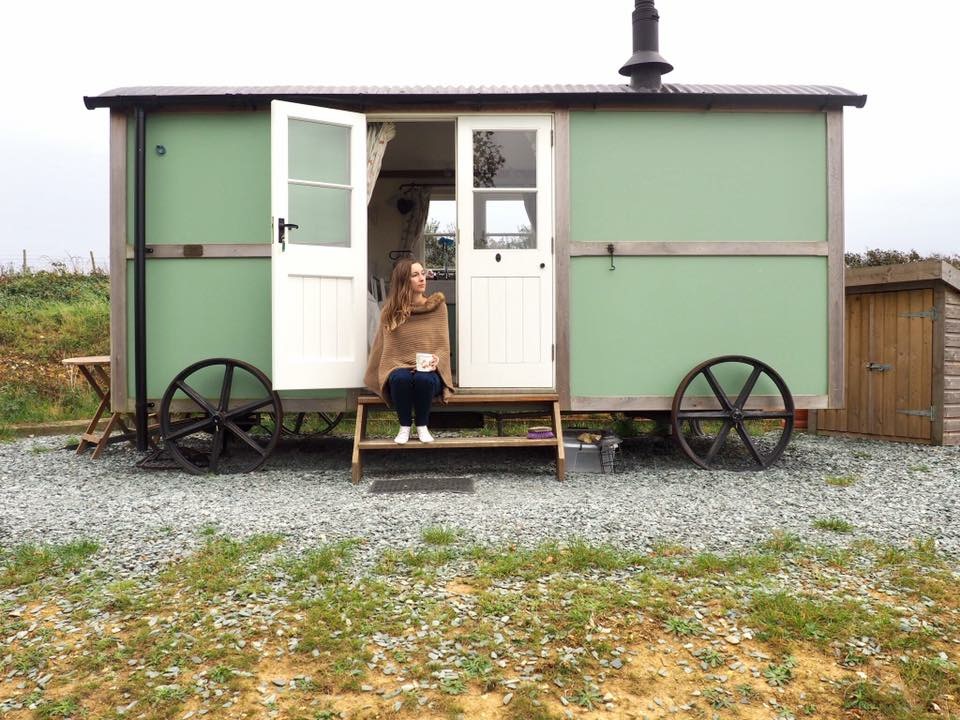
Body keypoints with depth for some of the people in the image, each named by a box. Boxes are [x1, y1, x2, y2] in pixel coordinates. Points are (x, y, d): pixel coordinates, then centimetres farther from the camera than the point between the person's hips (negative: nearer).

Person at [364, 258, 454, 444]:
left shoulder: (438, 306, 4)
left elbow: (443, 344, 3)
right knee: (400, 378, -35)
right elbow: (385, 347, 12)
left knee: (423, 379, -35)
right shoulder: (391, 311, 5)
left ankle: (422, 426, -8)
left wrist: (437, 359, -17)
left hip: (429, 371, 0)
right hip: (400, 368, 1)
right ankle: (404, 426, -10)